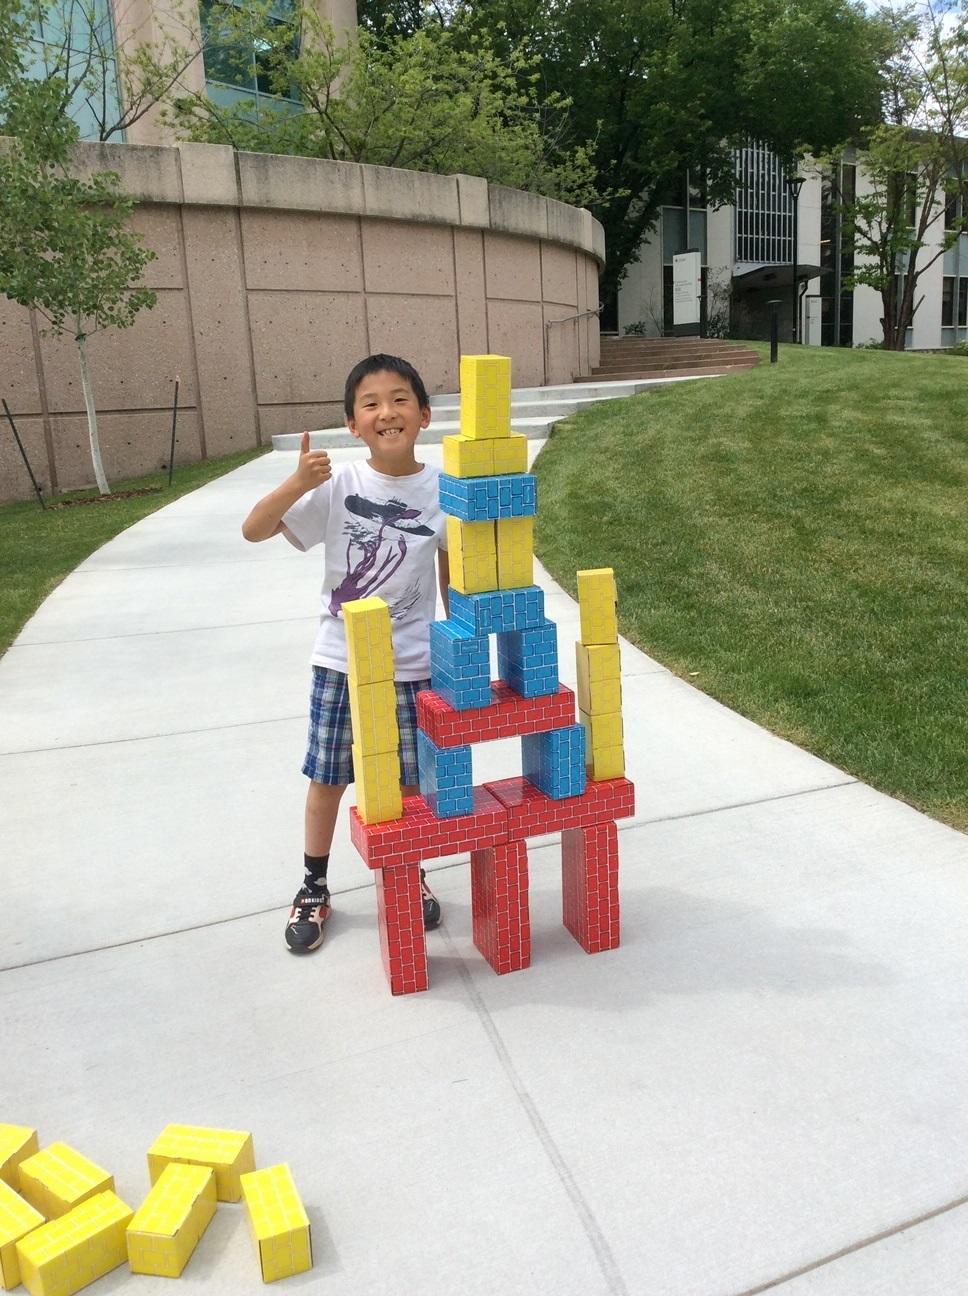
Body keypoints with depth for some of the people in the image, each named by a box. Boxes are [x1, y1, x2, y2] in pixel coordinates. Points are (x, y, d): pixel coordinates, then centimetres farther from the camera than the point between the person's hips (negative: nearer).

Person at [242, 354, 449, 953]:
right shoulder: (336, 485, -9)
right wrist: (298, 483, -29)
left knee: (412, 779, 12)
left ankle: (412, 878, 36)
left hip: (413, 663, 0)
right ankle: (314, 889, 31)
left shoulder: (439, 489, -5)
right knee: (328, 777, 11)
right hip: (341, 660, 0)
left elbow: (450, 572, 6)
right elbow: (253, 530, -13)